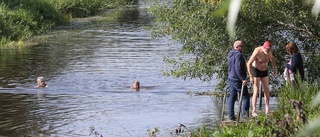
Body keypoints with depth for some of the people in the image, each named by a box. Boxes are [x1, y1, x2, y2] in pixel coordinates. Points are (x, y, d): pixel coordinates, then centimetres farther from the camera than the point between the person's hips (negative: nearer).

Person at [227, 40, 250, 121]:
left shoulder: (230, 54, 14)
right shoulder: (238, 54, -17)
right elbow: (238, 68, -24)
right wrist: (243, 79, -22)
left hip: (231, 78, 10)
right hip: (237, 79, -10)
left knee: (232, 97, 11)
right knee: (245, 96, -3)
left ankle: (231, 116, 11)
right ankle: (245, 114, -7)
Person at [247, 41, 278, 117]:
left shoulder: (269, 51, -9)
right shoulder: (257, 52, -28)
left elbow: (272, 58, 16)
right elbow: (249, 64, -25)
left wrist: (275, 67, 4)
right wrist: (251, 77, -26)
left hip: (264, 71, 6)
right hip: (256, 70, -6)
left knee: (267, 90, 3)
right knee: (256, 91, -11)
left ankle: (267, 110, 7)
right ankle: (254, 111, -11)